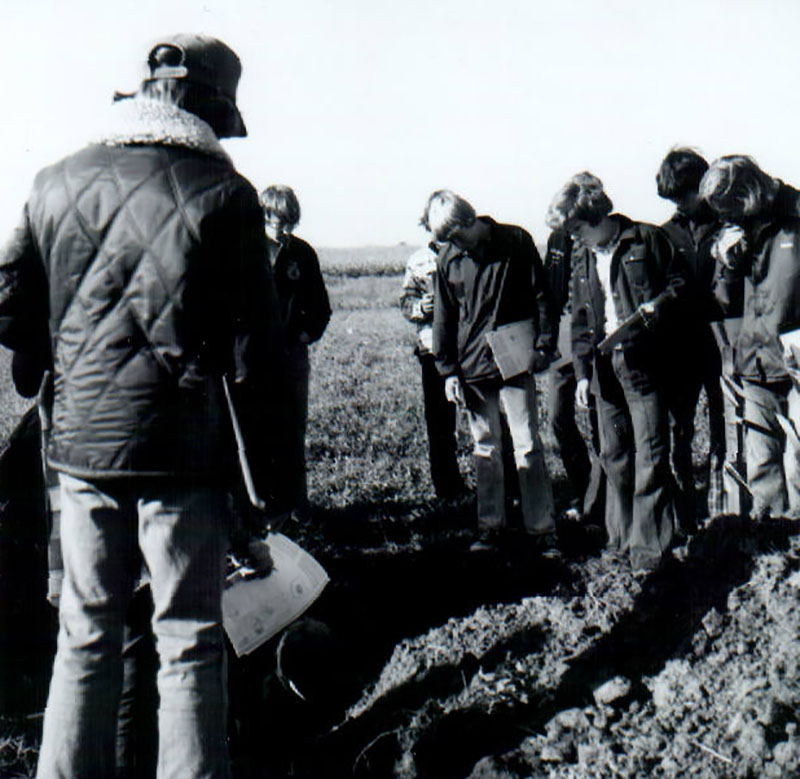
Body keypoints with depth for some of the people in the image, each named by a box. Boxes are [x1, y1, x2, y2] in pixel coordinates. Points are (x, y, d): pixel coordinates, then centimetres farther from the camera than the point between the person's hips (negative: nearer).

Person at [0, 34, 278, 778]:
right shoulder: (222, 191, -7)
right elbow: (250, 333, -7)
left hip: (78, 442, 4)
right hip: (182, 446, -4)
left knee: (84, 634, 16)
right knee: (188, 642, 6)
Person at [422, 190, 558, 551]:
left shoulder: (515, 242, -4)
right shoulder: (448, 259, 4)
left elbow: (541, 295, 2)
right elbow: (443, 318, 10)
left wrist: (544, 345, -5)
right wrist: (448, 371, 6)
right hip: (473, 367, 3)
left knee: (528, 446, -3)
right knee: (485, 448, 10)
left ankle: (542, 527, 4)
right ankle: (490, 524, 19)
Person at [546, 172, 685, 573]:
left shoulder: (646, 240, -1)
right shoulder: (581, 258, 15)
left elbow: (678, 283, 4)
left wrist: (656, 305, -17)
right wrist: (582, 370, 7)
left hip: (642, 359, -5)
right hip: (604, 363, 5)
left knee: (649, 455, -5)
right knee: (613, 455, 9)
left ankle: (649, 543, 2)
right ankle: (621, 536, 20)